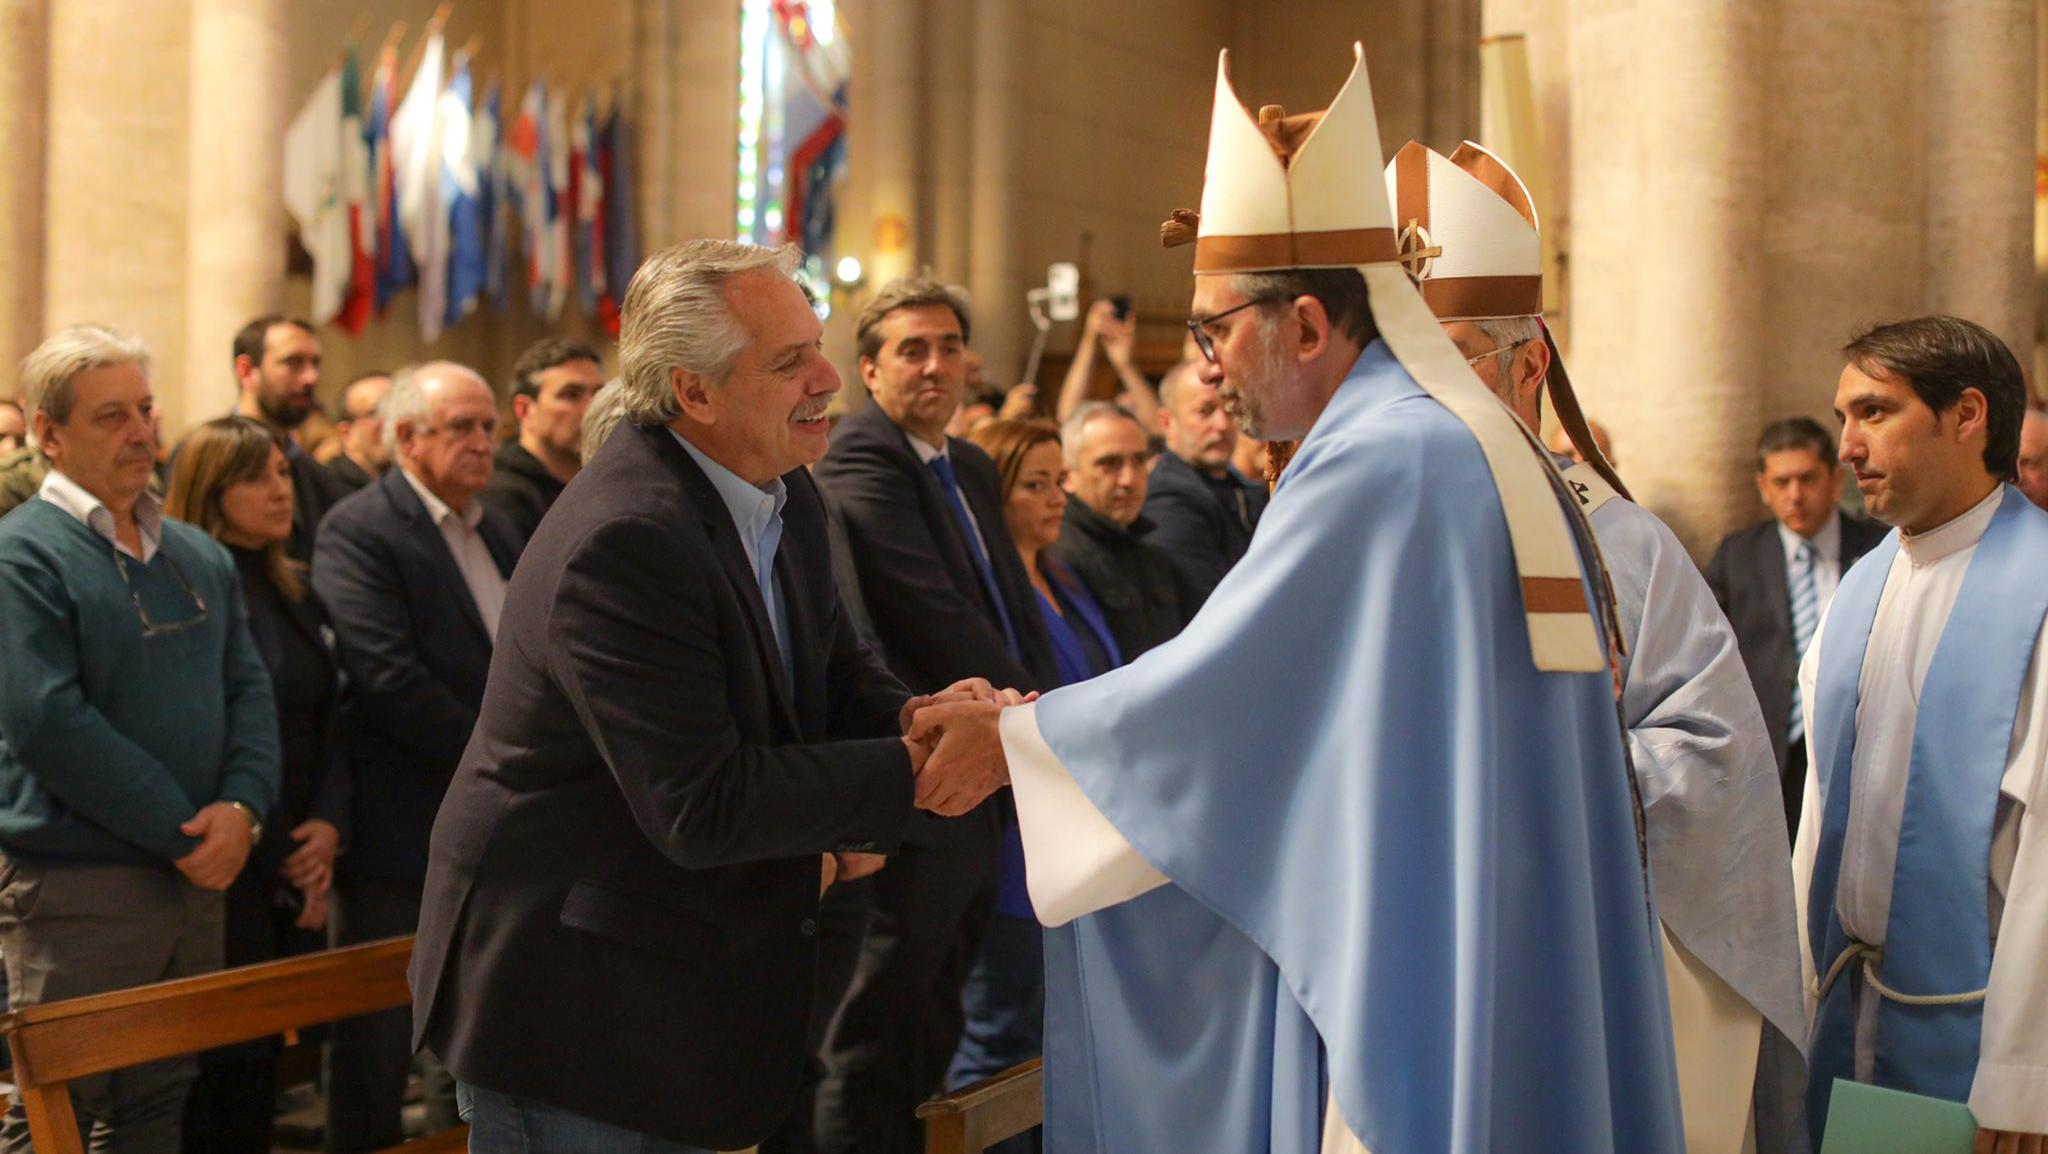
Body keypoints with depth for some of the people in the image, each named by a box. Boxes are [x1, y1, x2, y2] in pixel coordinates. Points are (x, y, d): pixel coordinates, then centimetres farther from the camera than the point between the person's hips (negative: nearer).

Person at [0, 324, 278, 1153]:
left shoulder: (199, 556, 14)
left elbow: (250, 689, 9)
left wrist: (242, 808, -10)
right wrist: (184, 833, -17)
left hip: (197, 877, 7)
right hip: (75, 888, -7)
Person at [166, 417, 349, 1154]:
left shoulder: (297, 593, 14)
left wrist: (329, 827, -1)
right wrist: (278, 858, -10)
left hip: (301, 870, 7)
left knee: (268, 1057, 8)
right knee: (228, 1062, -5)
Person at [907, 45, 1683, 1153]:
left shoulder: (1378, 466, -19)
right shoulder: (1477, 442, 12)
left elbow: (1207, 690, -14)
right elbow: (1262, 686, 16)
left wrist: (1009, 740, 0)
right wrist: (1036, 719, 15)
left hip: (1412, 996, -9)